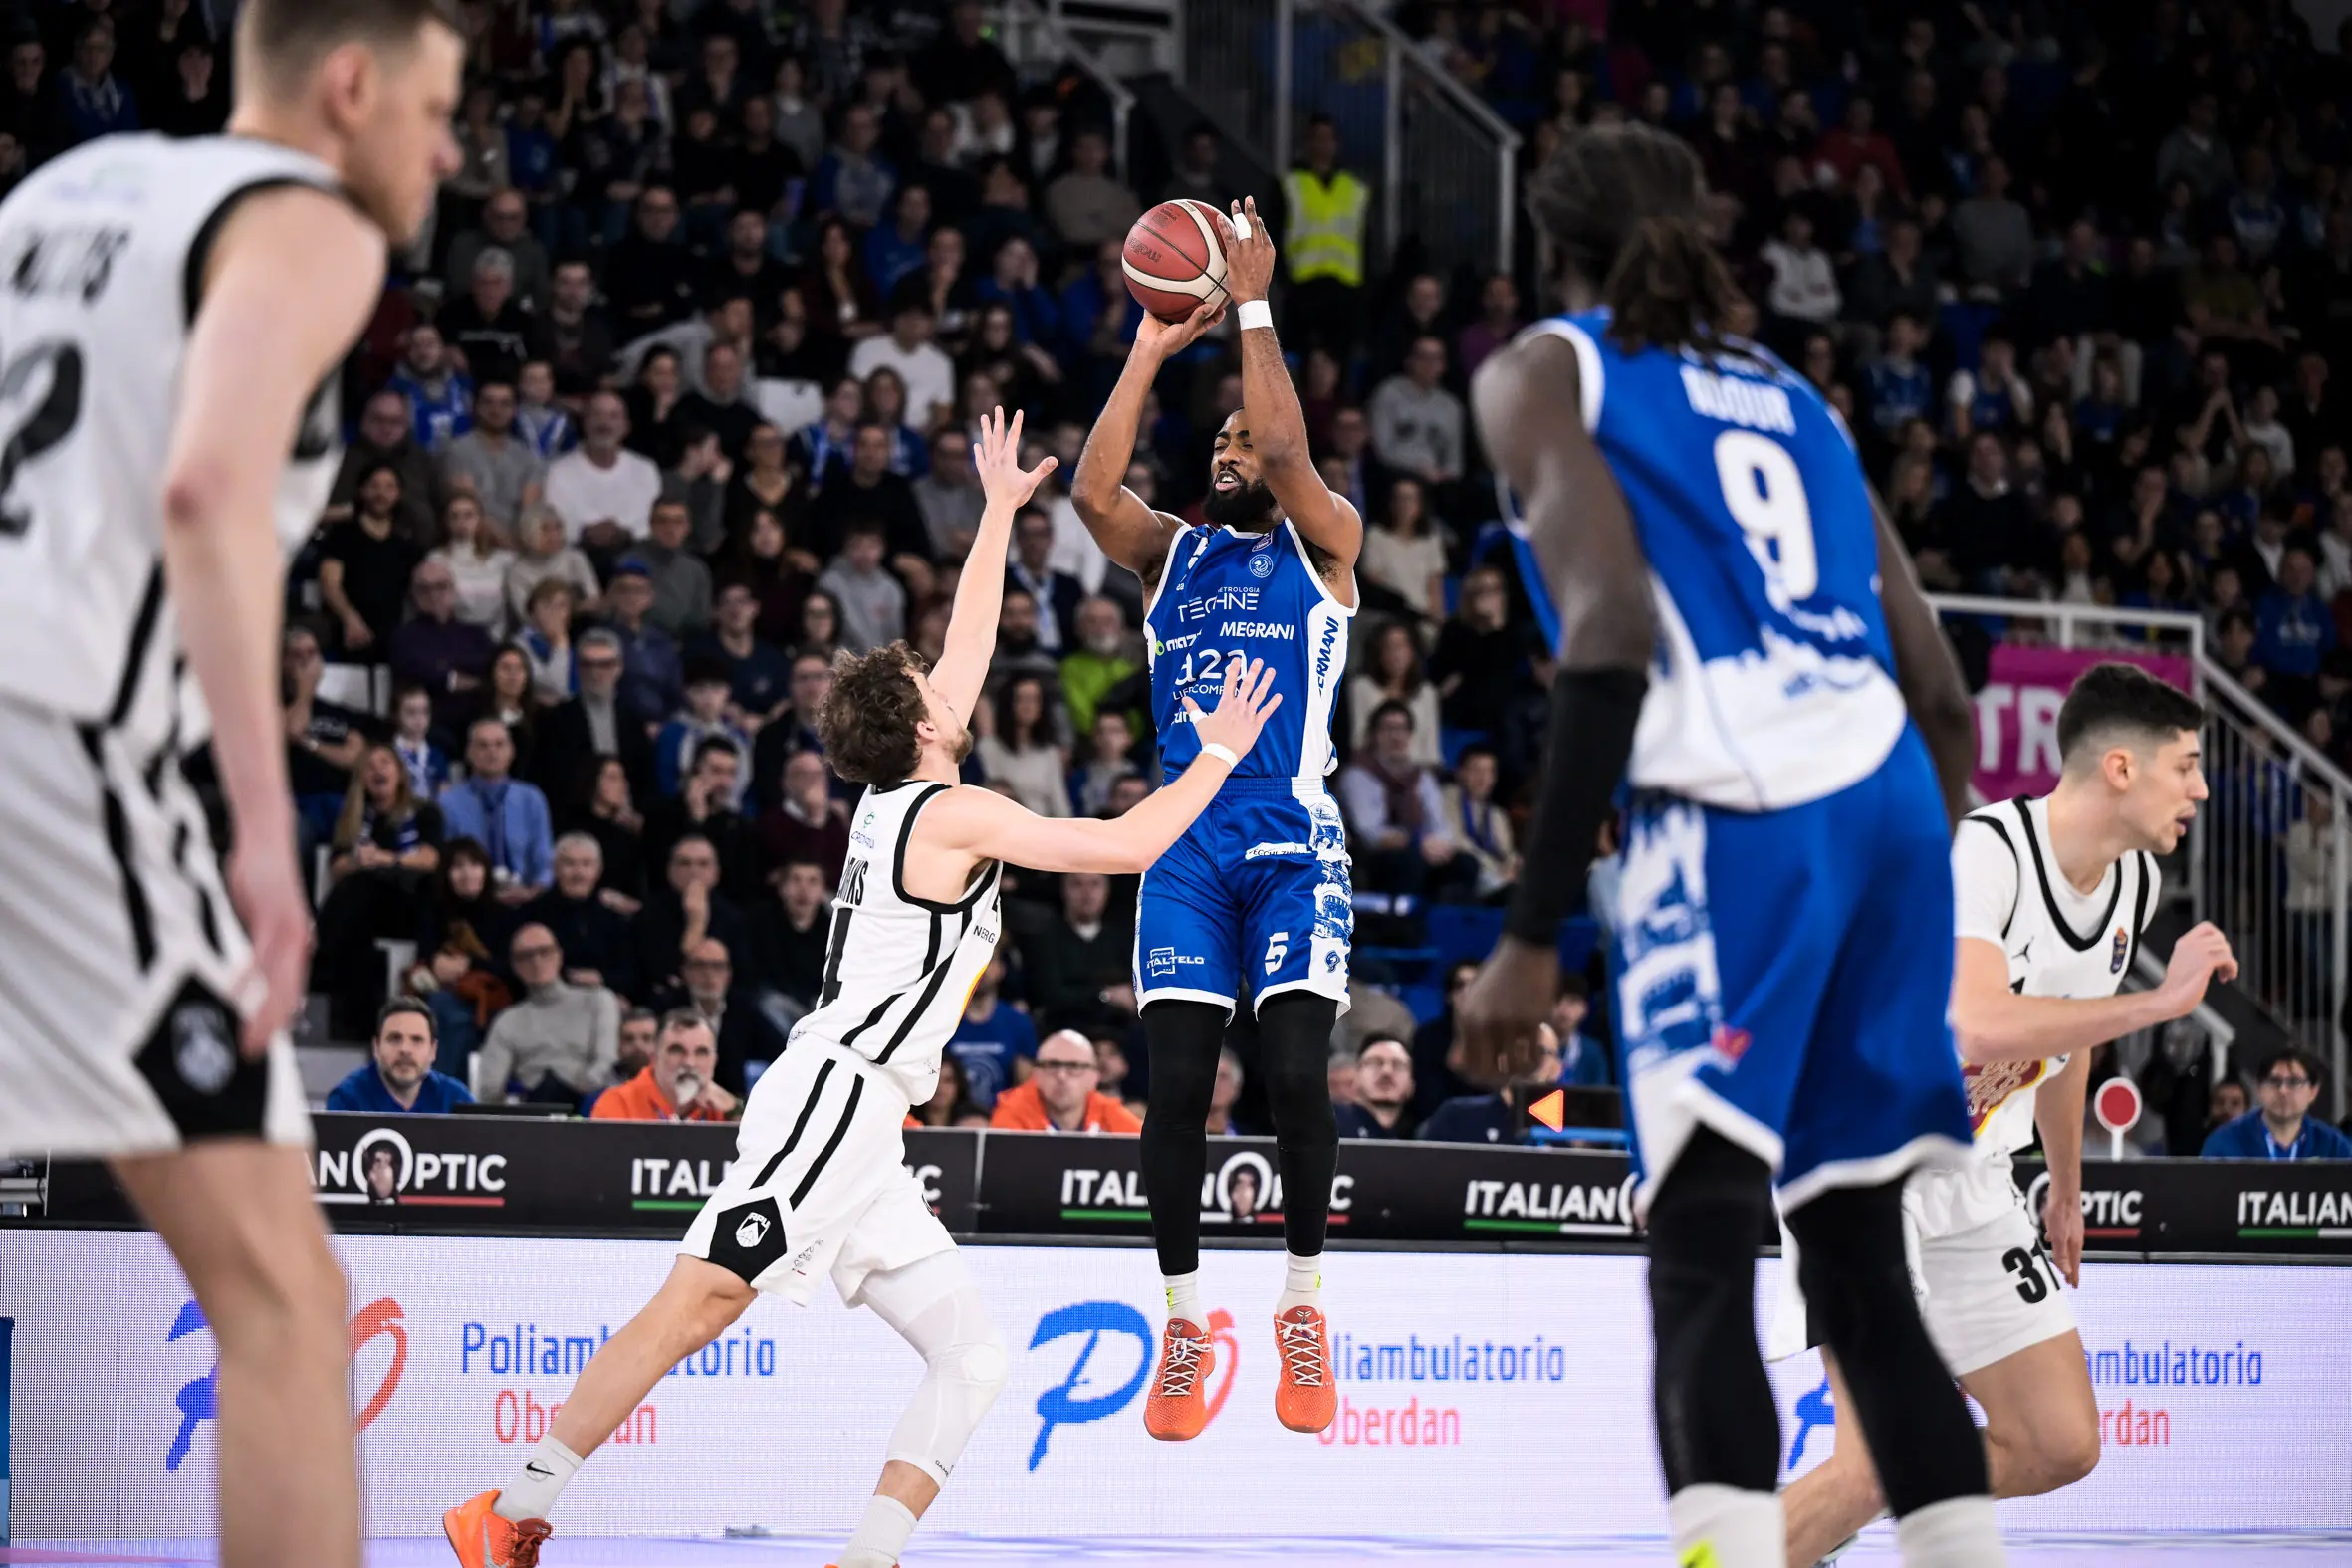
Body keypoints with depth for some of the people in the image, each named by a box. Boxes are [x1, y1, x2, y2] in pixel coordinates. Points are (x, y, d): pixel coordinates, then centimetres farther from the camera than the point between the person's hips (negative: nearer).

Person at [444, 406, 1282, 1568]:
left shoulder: (901, 795, 18)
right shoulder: (953, 815, -5)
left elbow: (966, 644, 31)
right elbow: (1129, 844, -5)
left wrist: (1000, 509, 37)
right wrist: (1220, 754, 7)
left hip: (860, 1135, 10)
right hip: (834, 1094, -10)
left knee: (973, 1359, 2)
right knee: (701, 1304, -17)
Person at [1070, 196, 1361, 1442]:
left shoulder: (1323, 546, 7)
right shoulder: (1170, 552, 16)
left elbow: (1289, 453, -13)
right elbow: (1090, 492, -4)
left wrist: (1254, 307, -9)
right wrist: (1152, 353, -3)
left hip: (1293, 842, -3)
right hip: (1185, 837, 3)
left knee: (1295, 1072, -14)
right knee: (1176, 1083, -5)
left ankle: (1303, 1297, 2)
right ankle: (1183, 1315, 6)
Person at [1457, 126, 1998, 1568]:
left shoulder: (1544, 375, 11)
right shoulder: (1793, 398, 28)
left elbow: (1612, 626, -7)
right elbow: (1945, 698, 23)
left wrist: (1534, 936, -10)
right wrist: (1899, 903, 33)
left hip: (1738, 803, -6)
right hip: (1893, 797, 6)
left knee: (1701, 1271, -14)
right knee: (1863, 1271, 15)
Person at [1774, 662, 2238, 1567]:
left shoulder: (2133, 882, 4)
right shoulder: (1982, 852, -23)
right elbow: (1982, 1026, -38)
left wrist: (2067, 1190, 28)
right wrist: (2161, 1001, -32)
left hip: (1971, 1186, 9)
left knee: (2061, 1446, 4)